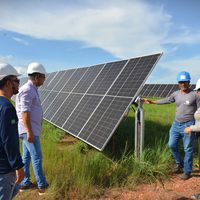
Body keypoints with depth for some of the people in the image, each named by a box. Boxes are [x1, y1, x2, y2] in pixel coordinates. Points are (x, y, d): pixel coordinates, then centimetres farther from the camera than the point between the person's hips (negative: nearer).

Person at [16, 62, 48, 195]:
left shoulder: (31, 90, 13)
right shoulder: (27, 90, -17)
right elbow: (24, 112, -23)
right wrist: (30, 132, -25)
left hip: (31, 130, 10)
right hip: (29, 130, -10)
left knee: (27, 156, 15)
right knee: (37, 158, -3)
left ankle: (25, 183, 26)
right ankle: (43, 187, 7)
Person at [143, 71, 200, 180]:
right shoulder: (176, 94, 6)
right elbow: (165, 101, 20)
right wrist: (151, 101, 22)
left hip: (188, 125, -5)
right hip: (176, 124, 5)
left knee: (188, 149, 3)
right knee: (172, 145, 11)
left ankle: (187, 171, 18)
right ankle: (179, 163, 35)